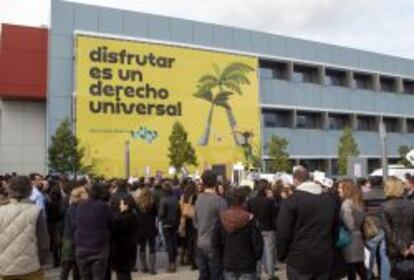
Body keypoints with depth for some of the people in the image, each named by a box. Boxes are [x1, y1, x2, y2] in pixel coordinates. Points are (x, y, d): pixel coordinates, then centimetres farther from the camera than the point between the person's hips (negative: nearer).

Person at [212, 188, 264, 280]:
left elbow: (215, 242, 1)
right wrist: (255, 258, 6)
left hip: (228, 264, 3)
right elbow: (258, 242, -11)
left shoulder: (222, 219, -5)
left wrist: (222, 258, 12)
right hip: (247, 265, -3)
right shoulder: (249, 219, -15)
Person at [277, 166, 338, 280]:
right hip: (324, 258, 6)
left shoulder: (292, 200, -12)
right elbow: (335, 228, 14)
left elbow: (283, 233, -12)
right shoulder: (330, 199, 8)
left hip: (300, 259, -5)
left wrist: (281, 255, 2)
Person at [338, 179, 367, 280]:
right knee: (360, 267, 15)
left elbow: (349, 225, -19)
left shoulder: (346, 203, -17)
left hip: (350, 240, -8)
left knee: (351, 269, 1)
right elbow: (360, 221, 14)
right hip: (358, 238, 8)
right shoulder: (358, 201, 9)